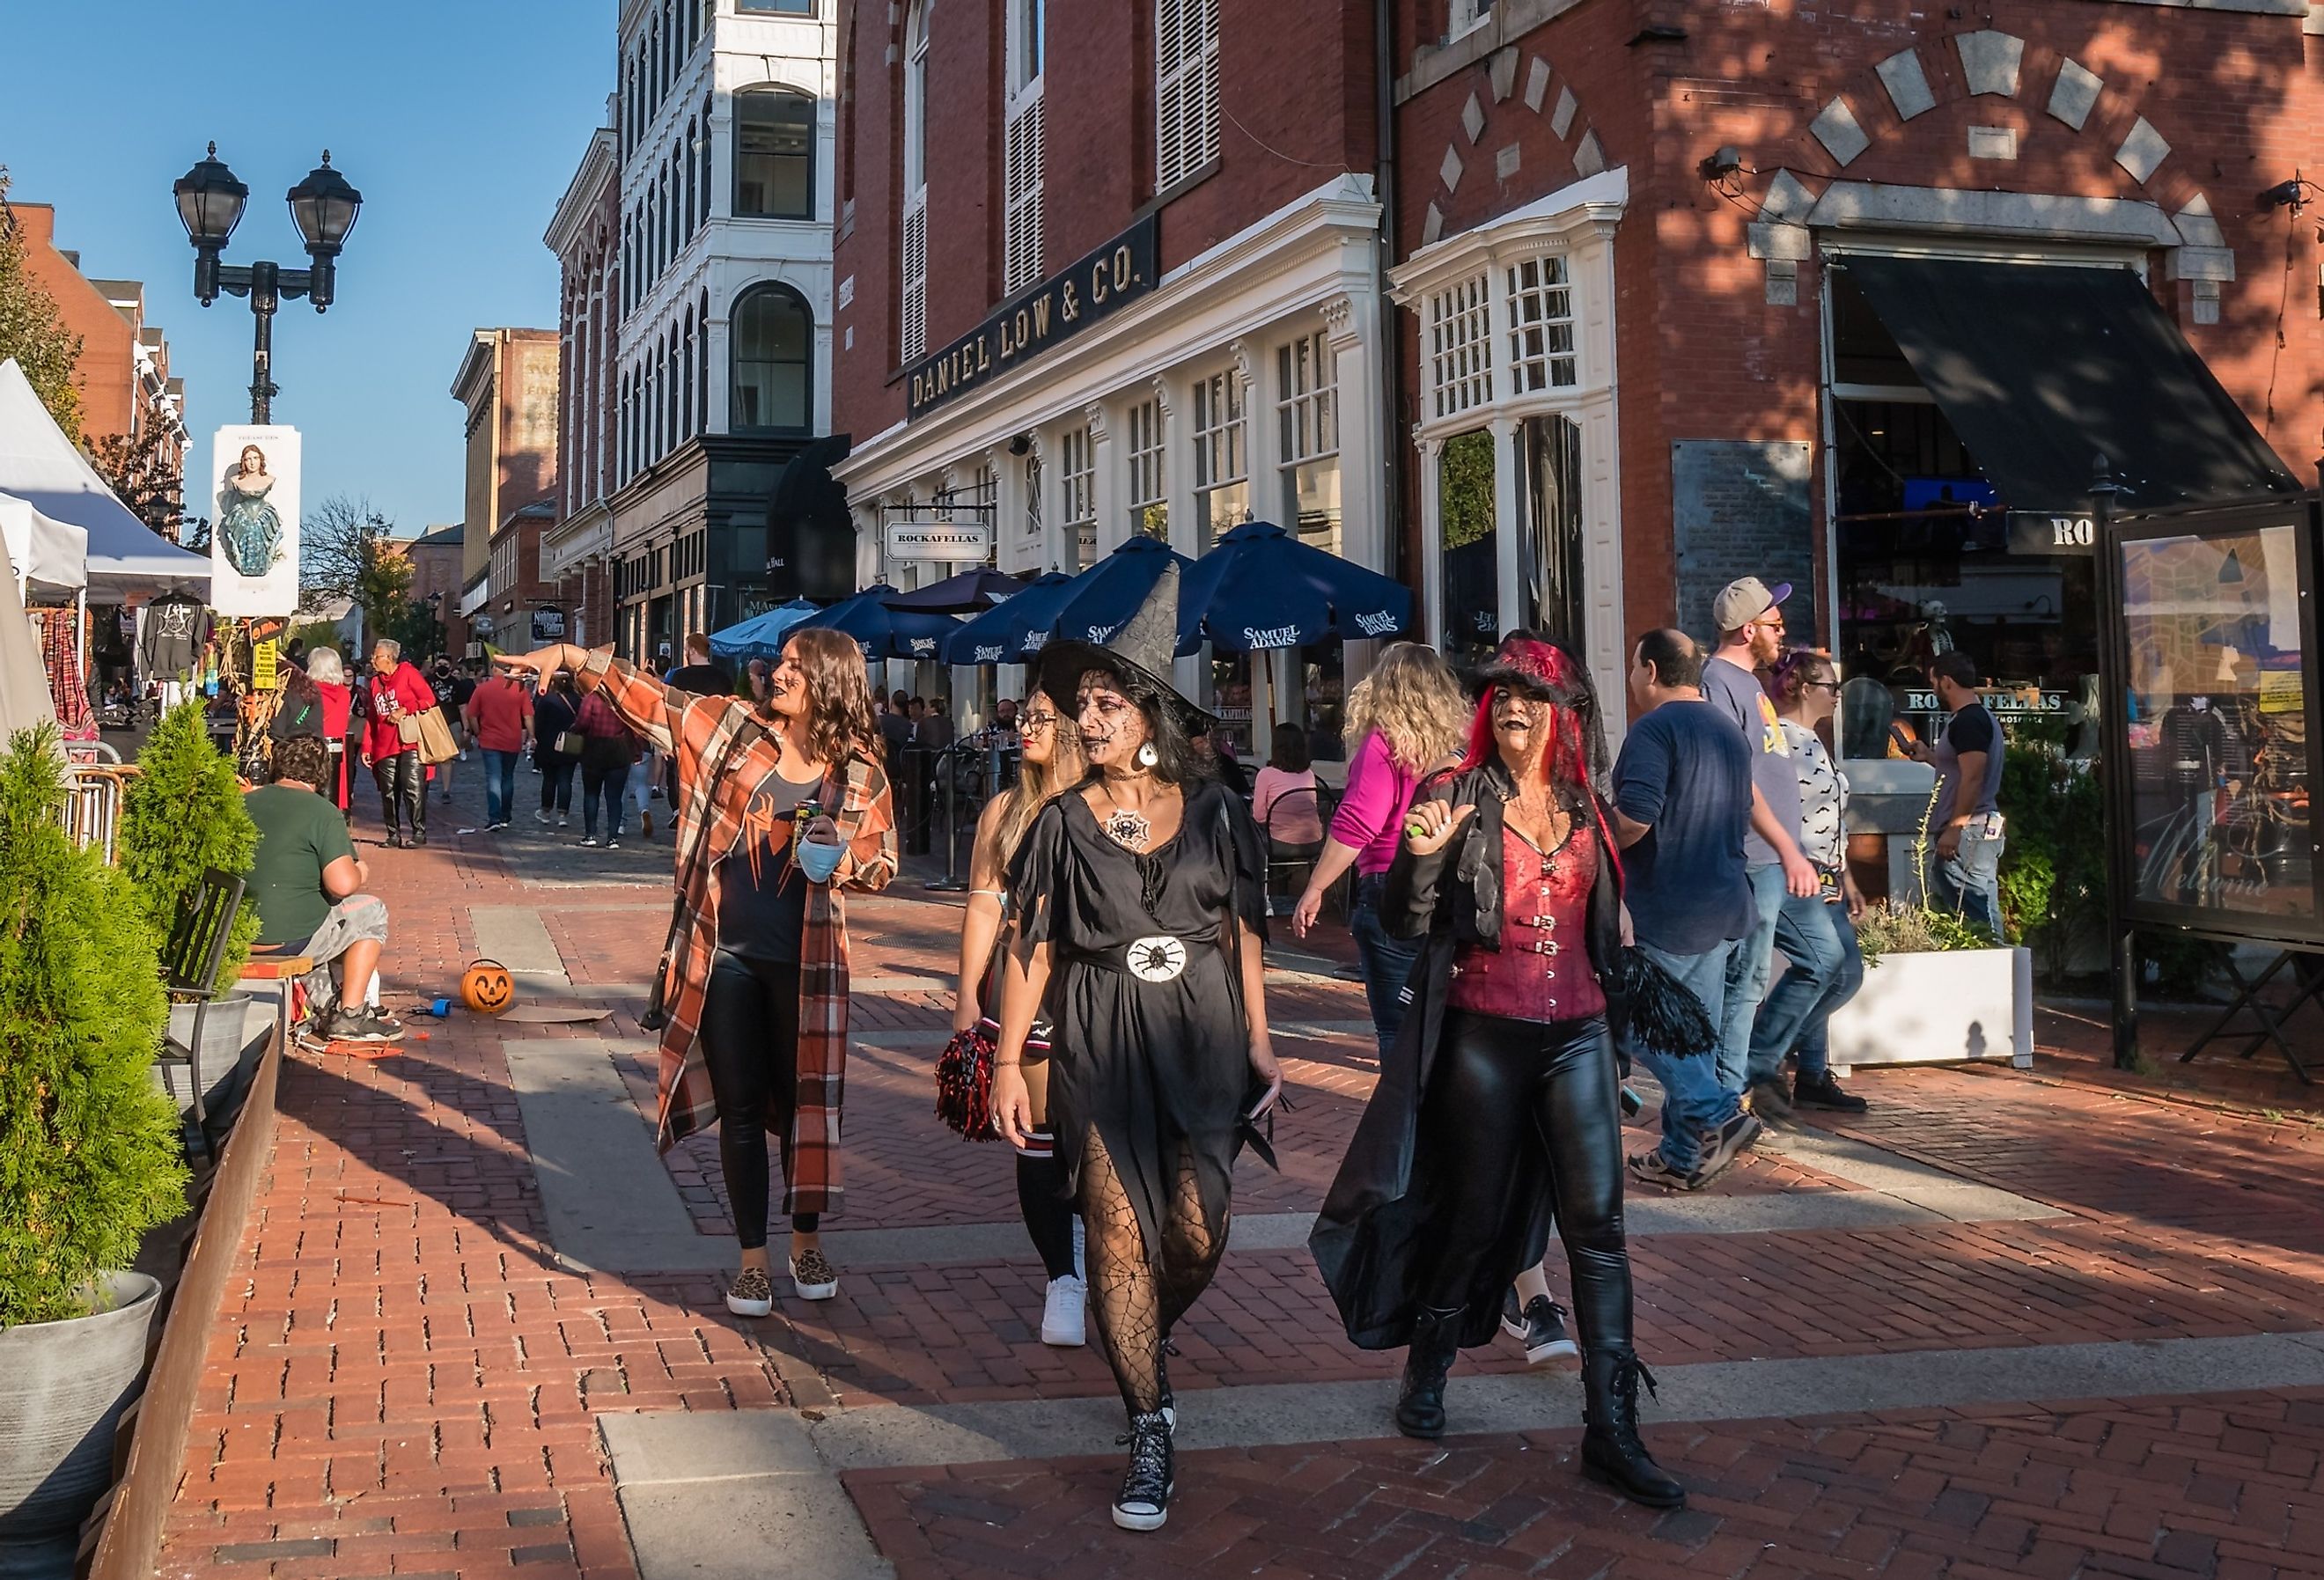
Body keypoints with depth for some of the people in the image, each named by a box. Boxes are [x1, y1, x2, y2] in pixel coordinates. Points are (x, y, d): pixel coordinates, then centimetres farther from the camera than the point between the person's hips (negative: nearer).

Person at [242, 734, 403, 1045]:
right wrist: (360, 873, 1)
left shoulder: (244, 803, 6)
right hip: (288, 939, -7)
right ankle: (350, 1015, 13)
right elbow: (342, 884, -22)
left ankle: (326, 1005, 31)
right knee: (372, 912, 17)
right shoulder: (322, 812, -12)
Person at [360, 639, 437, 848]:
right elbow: (371, 718, 18)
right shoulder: (374, 682, 15)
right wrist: (366, 748, 14)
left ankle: (419, 832, -5)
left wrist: (404, 710, -15)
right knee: (388, 793, 6)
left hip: (410, 743, -6)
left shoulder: (408, 672, -2)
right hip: (384, 747, 6)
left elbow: (429, 699, -7)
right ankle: (393, 834, 12)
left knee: (413, 788, -11)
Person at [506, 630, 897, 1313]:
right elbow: (650, 699, 0)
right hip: (724, 954, 1)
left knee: (803, 1102, 9)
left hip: (803, 961, -1)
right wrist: (573, 658, -9)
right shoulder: (733, 725, 0)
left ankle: (807, 1244, 28)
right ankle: (752, 1259, 18)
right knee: (740, 1108, 7)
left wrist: (841, 859, -16)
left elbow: (882, 863, 5)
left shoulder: (859, 771, -2)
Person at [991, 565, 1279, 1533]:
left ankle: (1142, 1353, 33)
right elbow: (1032, 948, 2)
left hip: (1202, 1036, 1)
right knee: (1118, 1234, -3)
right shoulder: (1063, 824, 2)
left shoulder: (1214, 814, 2)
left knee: (1198, 1236, 0)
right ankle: (1149, 1434, 8)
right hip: (1099, 1045, 0)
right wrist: (1007, 1059, -2)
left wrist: (1259, 1045, 3)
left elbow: (1242, 935, 7)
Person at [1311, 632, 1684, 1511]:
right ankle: (1426, 1374, 31)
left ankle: (1611, 1430, -1)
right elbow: (1407, 923, -8)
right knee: (1471, 1216, 7)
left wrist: (1616, 1020, 21)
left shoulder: (1585, 807, 10)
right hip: (1483, 1035, -3)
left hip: (1576, 1035, 3)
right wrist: (1418, 856, -26)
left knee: (1597, 1222, -3)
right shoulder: (1458, 795, -3)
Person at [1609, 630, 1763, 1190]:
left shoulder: (1656, 729, -12)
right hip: (1728, 905, 9)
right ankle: (1684, 1155, 15)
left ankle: (1717, 1116, -10)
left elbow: (1633, 820, -23)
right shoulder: (1727, 730, 16)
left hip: (1671, 909, -9)